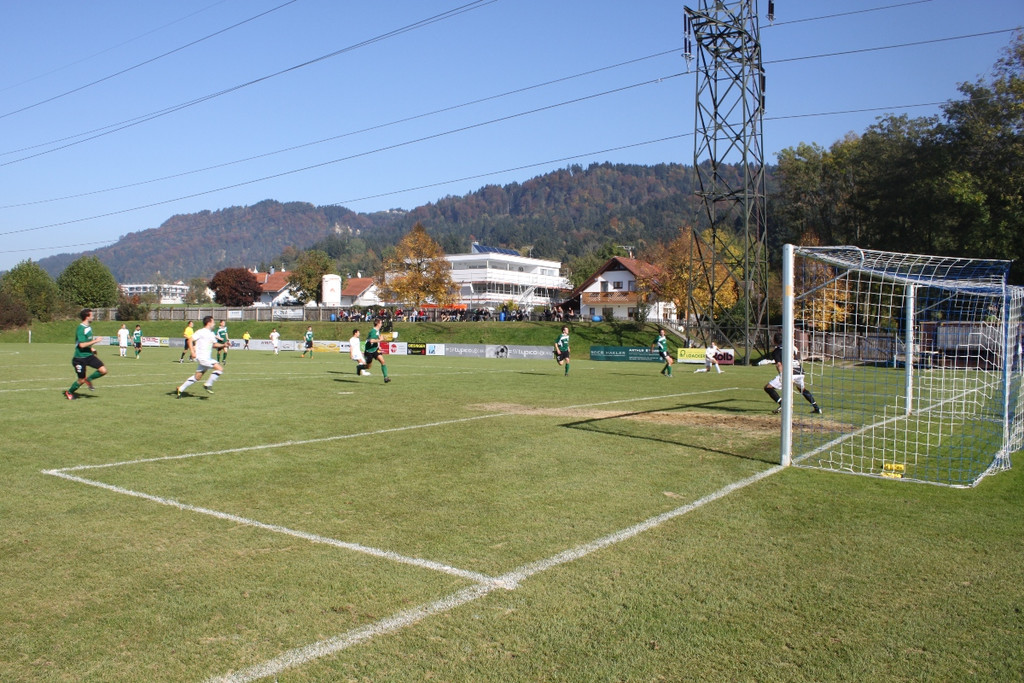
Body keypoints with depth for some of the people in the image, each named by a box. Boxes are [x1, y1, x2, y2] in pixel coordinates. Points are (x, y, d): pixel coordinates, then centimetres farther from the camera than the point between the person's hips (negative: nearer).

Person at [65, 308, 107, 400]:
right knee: (81, 380, 2)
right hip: (80, 358, -8)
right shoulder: (81, 329, -19)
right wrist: (94, 341, -21)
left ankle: (88, 380, 15)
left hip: (89, 355, 8)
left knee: (103, 370, -8)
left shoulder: (89, 327, 9)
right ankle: (69, 392, 27)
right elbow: (82, 345, -25)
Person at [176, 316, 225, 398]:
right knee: (220, 369, -16)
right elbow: (190, 340, -11)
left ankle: (181, 389, 22)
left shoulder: (212, 333, 16)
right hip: (202, 357, -9)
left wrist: (223, 345, 10)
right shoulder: (201, 332, -9)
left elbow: (214, 344, 26)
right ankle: (208, 385, -5)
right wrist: (192, 351, -19)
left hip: (208, 358, 9)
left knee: (197, 377, 13)